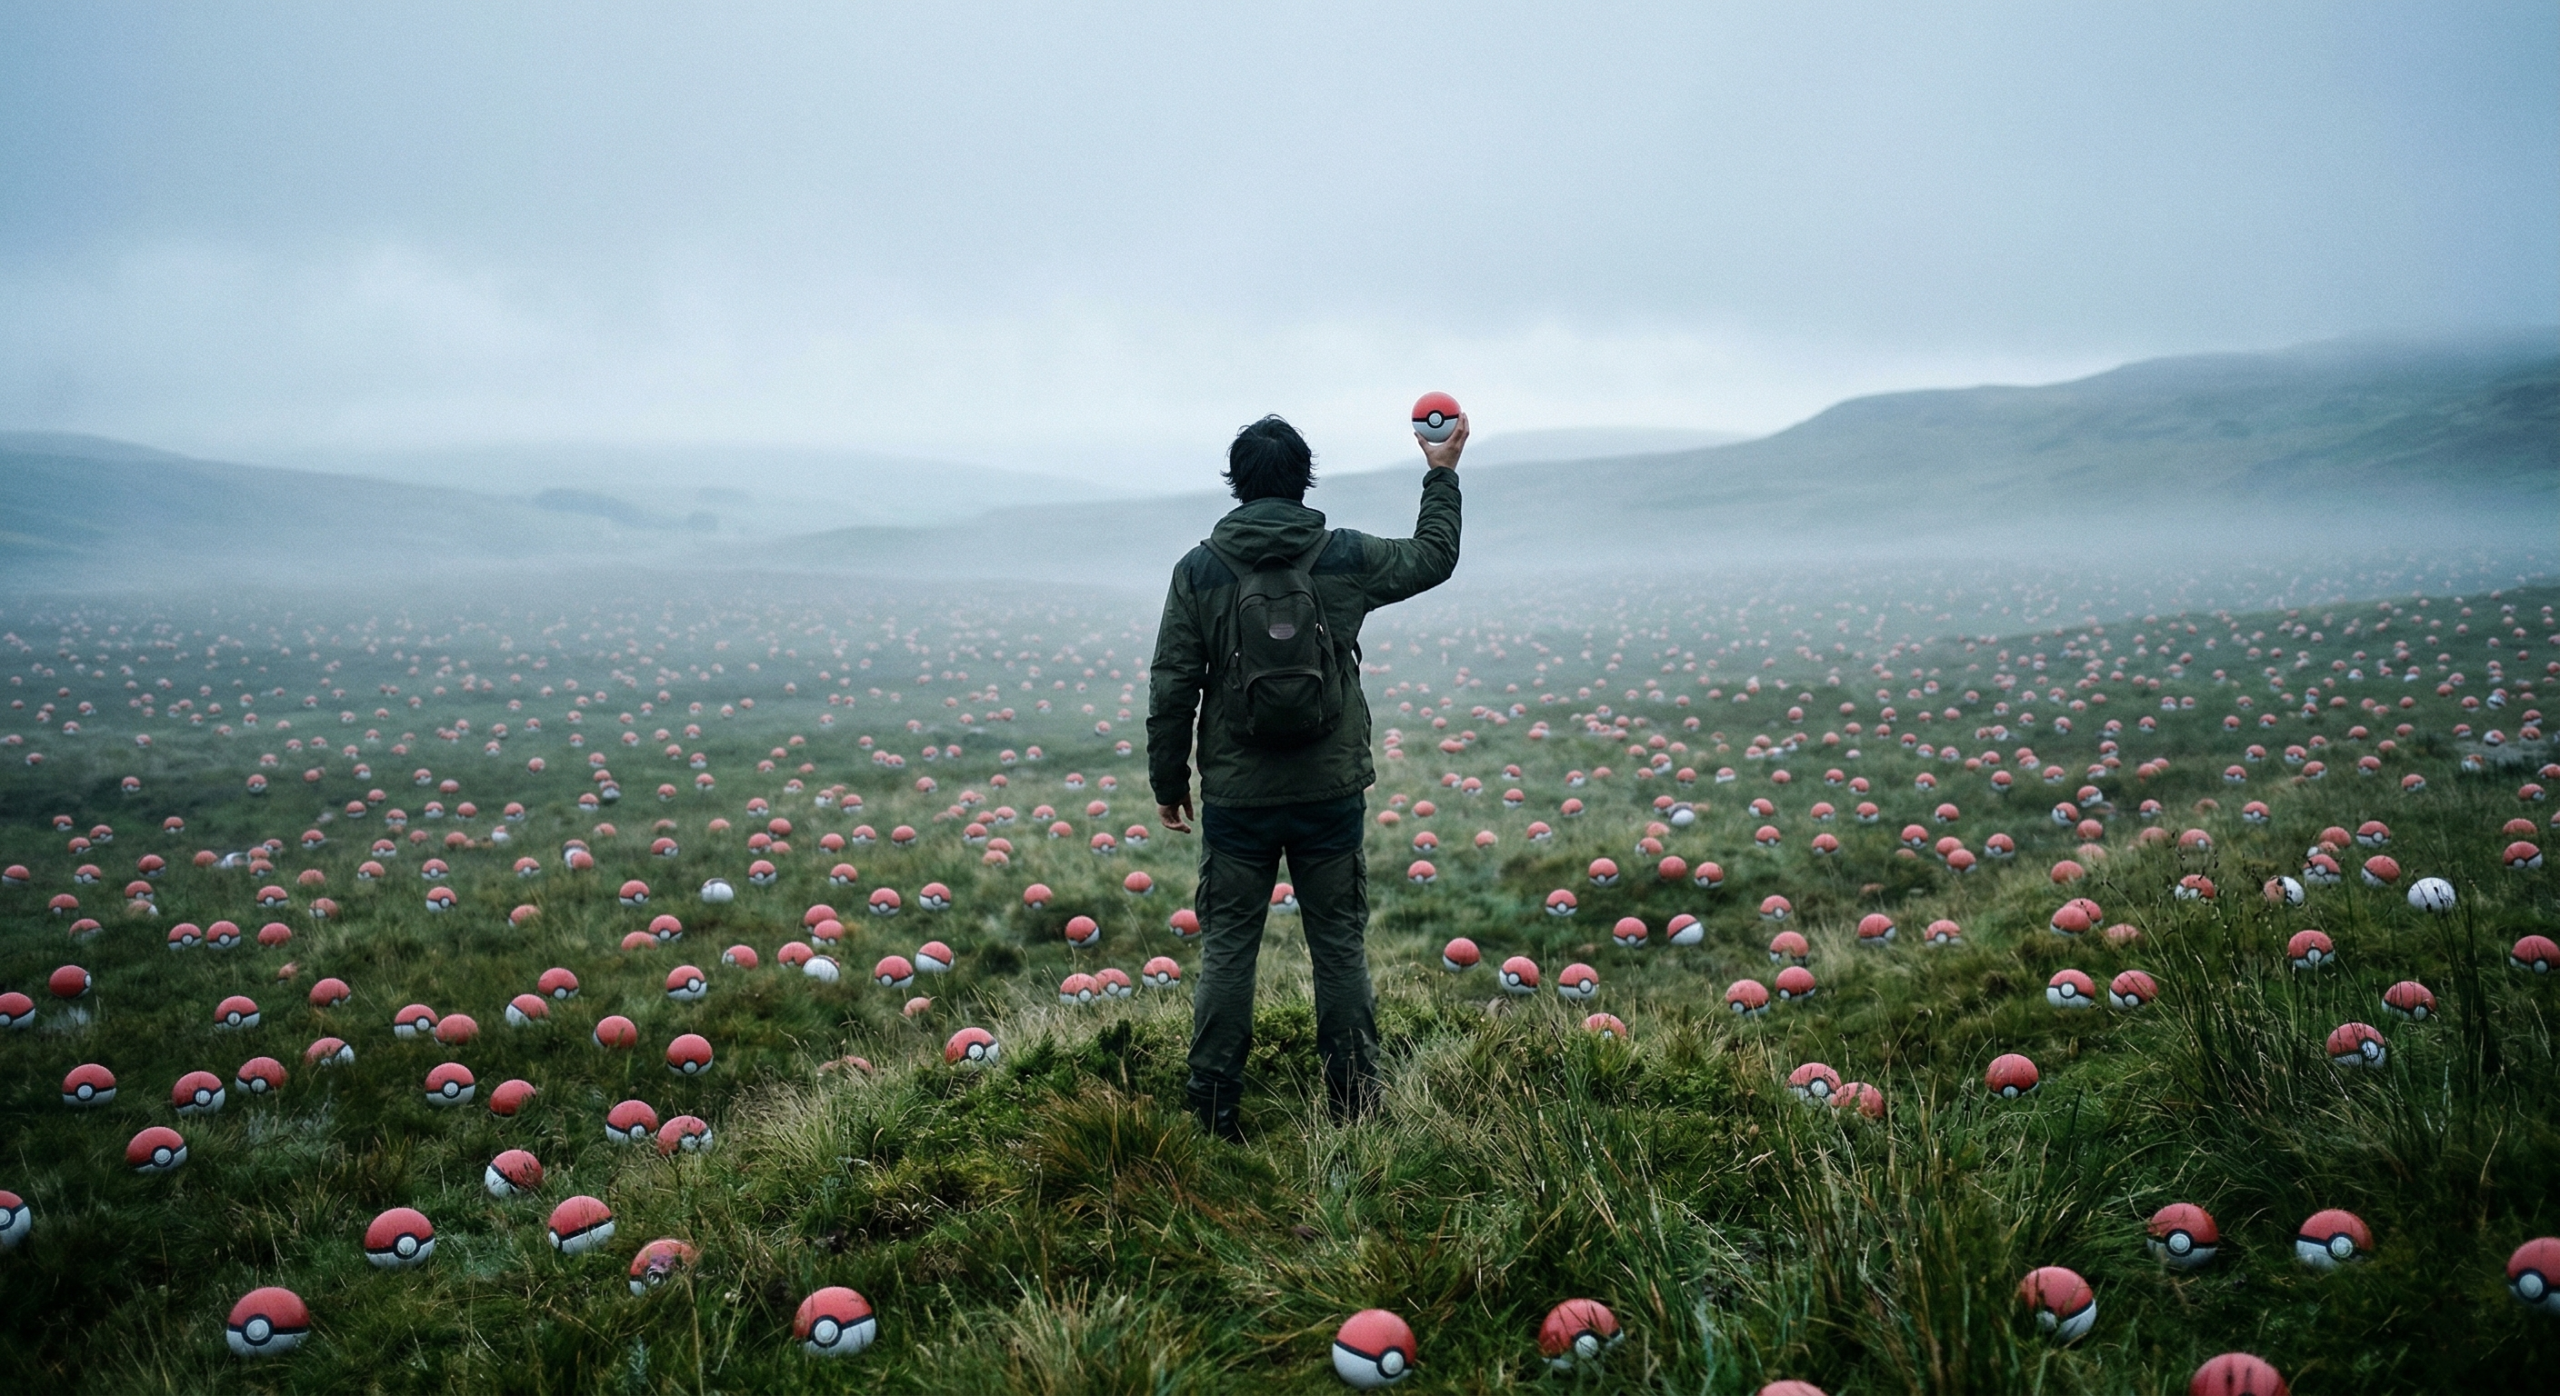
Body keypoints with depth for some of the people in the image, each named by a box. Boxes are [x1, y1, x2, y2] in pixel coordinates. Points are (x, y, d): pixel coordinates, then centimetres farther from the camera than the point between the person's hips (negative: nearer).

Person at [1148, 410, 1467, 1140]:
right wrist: (1442, 475, 28)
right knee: (1339, 945, 11)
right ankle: (1353, 1101, 18)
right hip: (1331, 794, 1)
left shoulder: (1198, 569, -5)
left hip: (1235, 799, -1)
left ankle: (1213, 1109, 12)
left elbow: (1171, 690, -4)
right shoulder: (1346, 557, -3)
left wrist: (1168, 783, 7)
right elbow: (1435, 557, 16)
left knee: (1226, 949, 8)